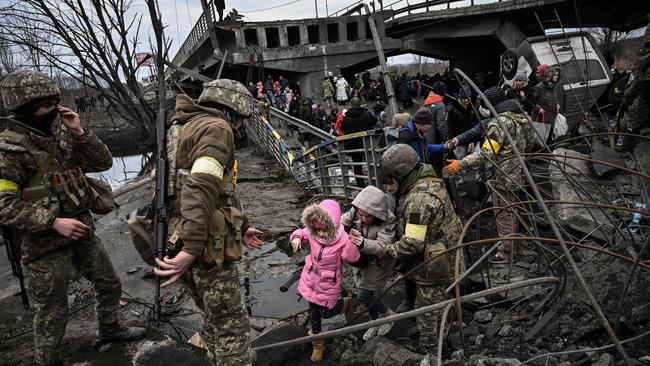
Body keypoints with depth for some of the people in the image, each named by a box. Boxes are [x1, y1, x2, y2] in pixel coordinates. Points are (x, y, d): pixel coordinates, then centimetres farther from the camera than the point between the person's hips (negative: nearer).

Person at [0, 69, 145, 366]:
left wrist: (79, 132, -12)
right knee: (53, 312, 7)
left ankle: (109, 328, 46)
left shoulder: (60, 132, 3)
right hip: (45, 243, -7)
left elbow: (103, 162, 1)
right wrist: (54, 222, -26)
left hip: (82, 231, 7)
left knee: (109, 285, 21)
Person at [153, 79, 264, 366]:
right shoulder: (216, 128, -10)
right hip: (205, 246, -10)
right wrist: (191, 250, -32)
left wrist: (241, 228, 31)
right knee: (232, 326, 2)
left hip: (176, 241, 10)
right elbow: (201, 190, -26)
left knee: (214, 319, 23)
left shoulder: (188, 129, 22)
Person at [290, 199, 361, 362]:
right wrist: (296, 238, -20)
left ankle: (345, 303, 44)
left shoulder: (343, 240, -28)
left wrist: (353, 244, -50)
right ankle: (318, 344, 40)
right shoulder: (312, 233, -16)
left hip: (329, 283, -4)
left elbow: (353, 259, -32)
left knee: (326, 313, 11)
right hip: (311, 279, 4)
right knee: (313, 312, 17)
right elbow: (301, 233, 3)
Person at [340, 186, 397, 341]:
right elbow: (343, 222, -7)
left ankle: (388, 314, 23)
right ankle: (376, 323, 41)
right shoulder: (355, 211, -20)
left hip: (378, 263, -5)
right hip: (361, 259, 5)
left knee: (364, 296, -5)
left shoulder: (388, 221, -31)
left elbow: (382, 247, -37)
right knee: (368, 295, 17)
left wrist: (363, 243, -54)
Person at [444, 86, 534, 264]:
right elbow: (529, 144, 18)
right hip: (517, 174, 9)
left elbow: (486, 153, -30)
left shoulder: (500, 122, -22)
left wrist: (460, 164, -32)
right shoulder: (521, 117, 7)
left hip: (502, 177, -9)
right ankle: (512, 246, 35)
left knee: (504, 214, 2)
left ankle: (506, 252, 13)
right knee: (512, 212, 21)